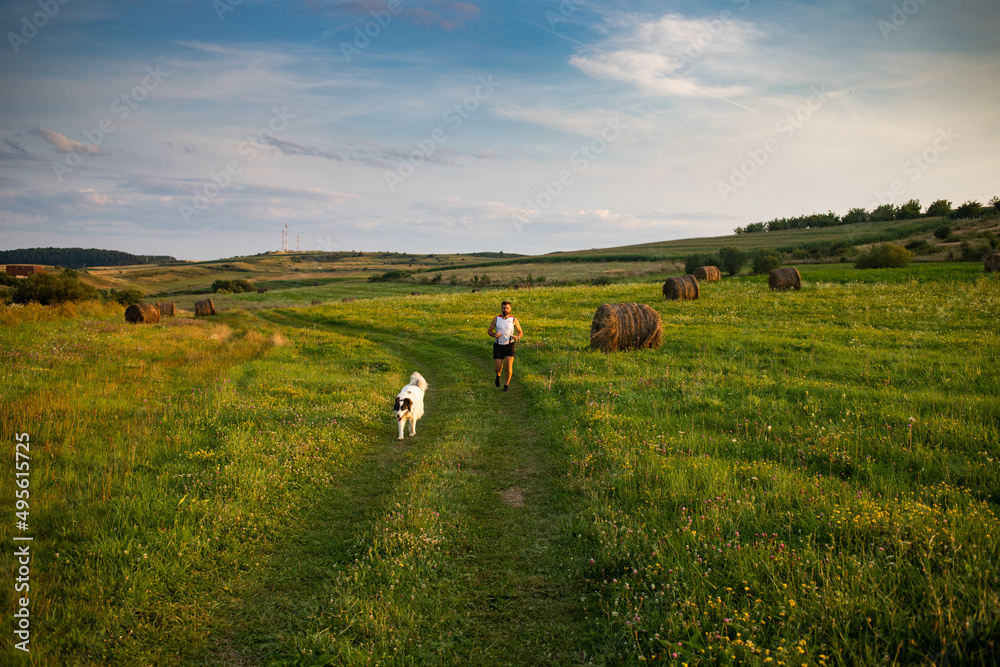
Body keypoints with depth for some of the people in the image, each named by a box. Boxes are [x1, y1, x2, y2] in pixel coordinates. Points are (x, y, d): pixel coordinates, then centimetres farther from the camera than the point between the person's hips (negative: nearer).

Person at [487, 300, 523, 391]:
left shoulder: (514, 319, -5)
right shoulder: (496, 319, -4)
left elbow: (521, 333, 4)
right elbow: (489, 331, 4)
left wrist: (517, 337, -21)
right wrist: (494, 335, -21)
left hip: (509, 346, -1)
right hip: (498, 346, 1)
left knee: (509, 366, -17)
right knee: (498, 368, -3)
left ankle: (506, 384, 6)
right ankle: (498, 375, 36)